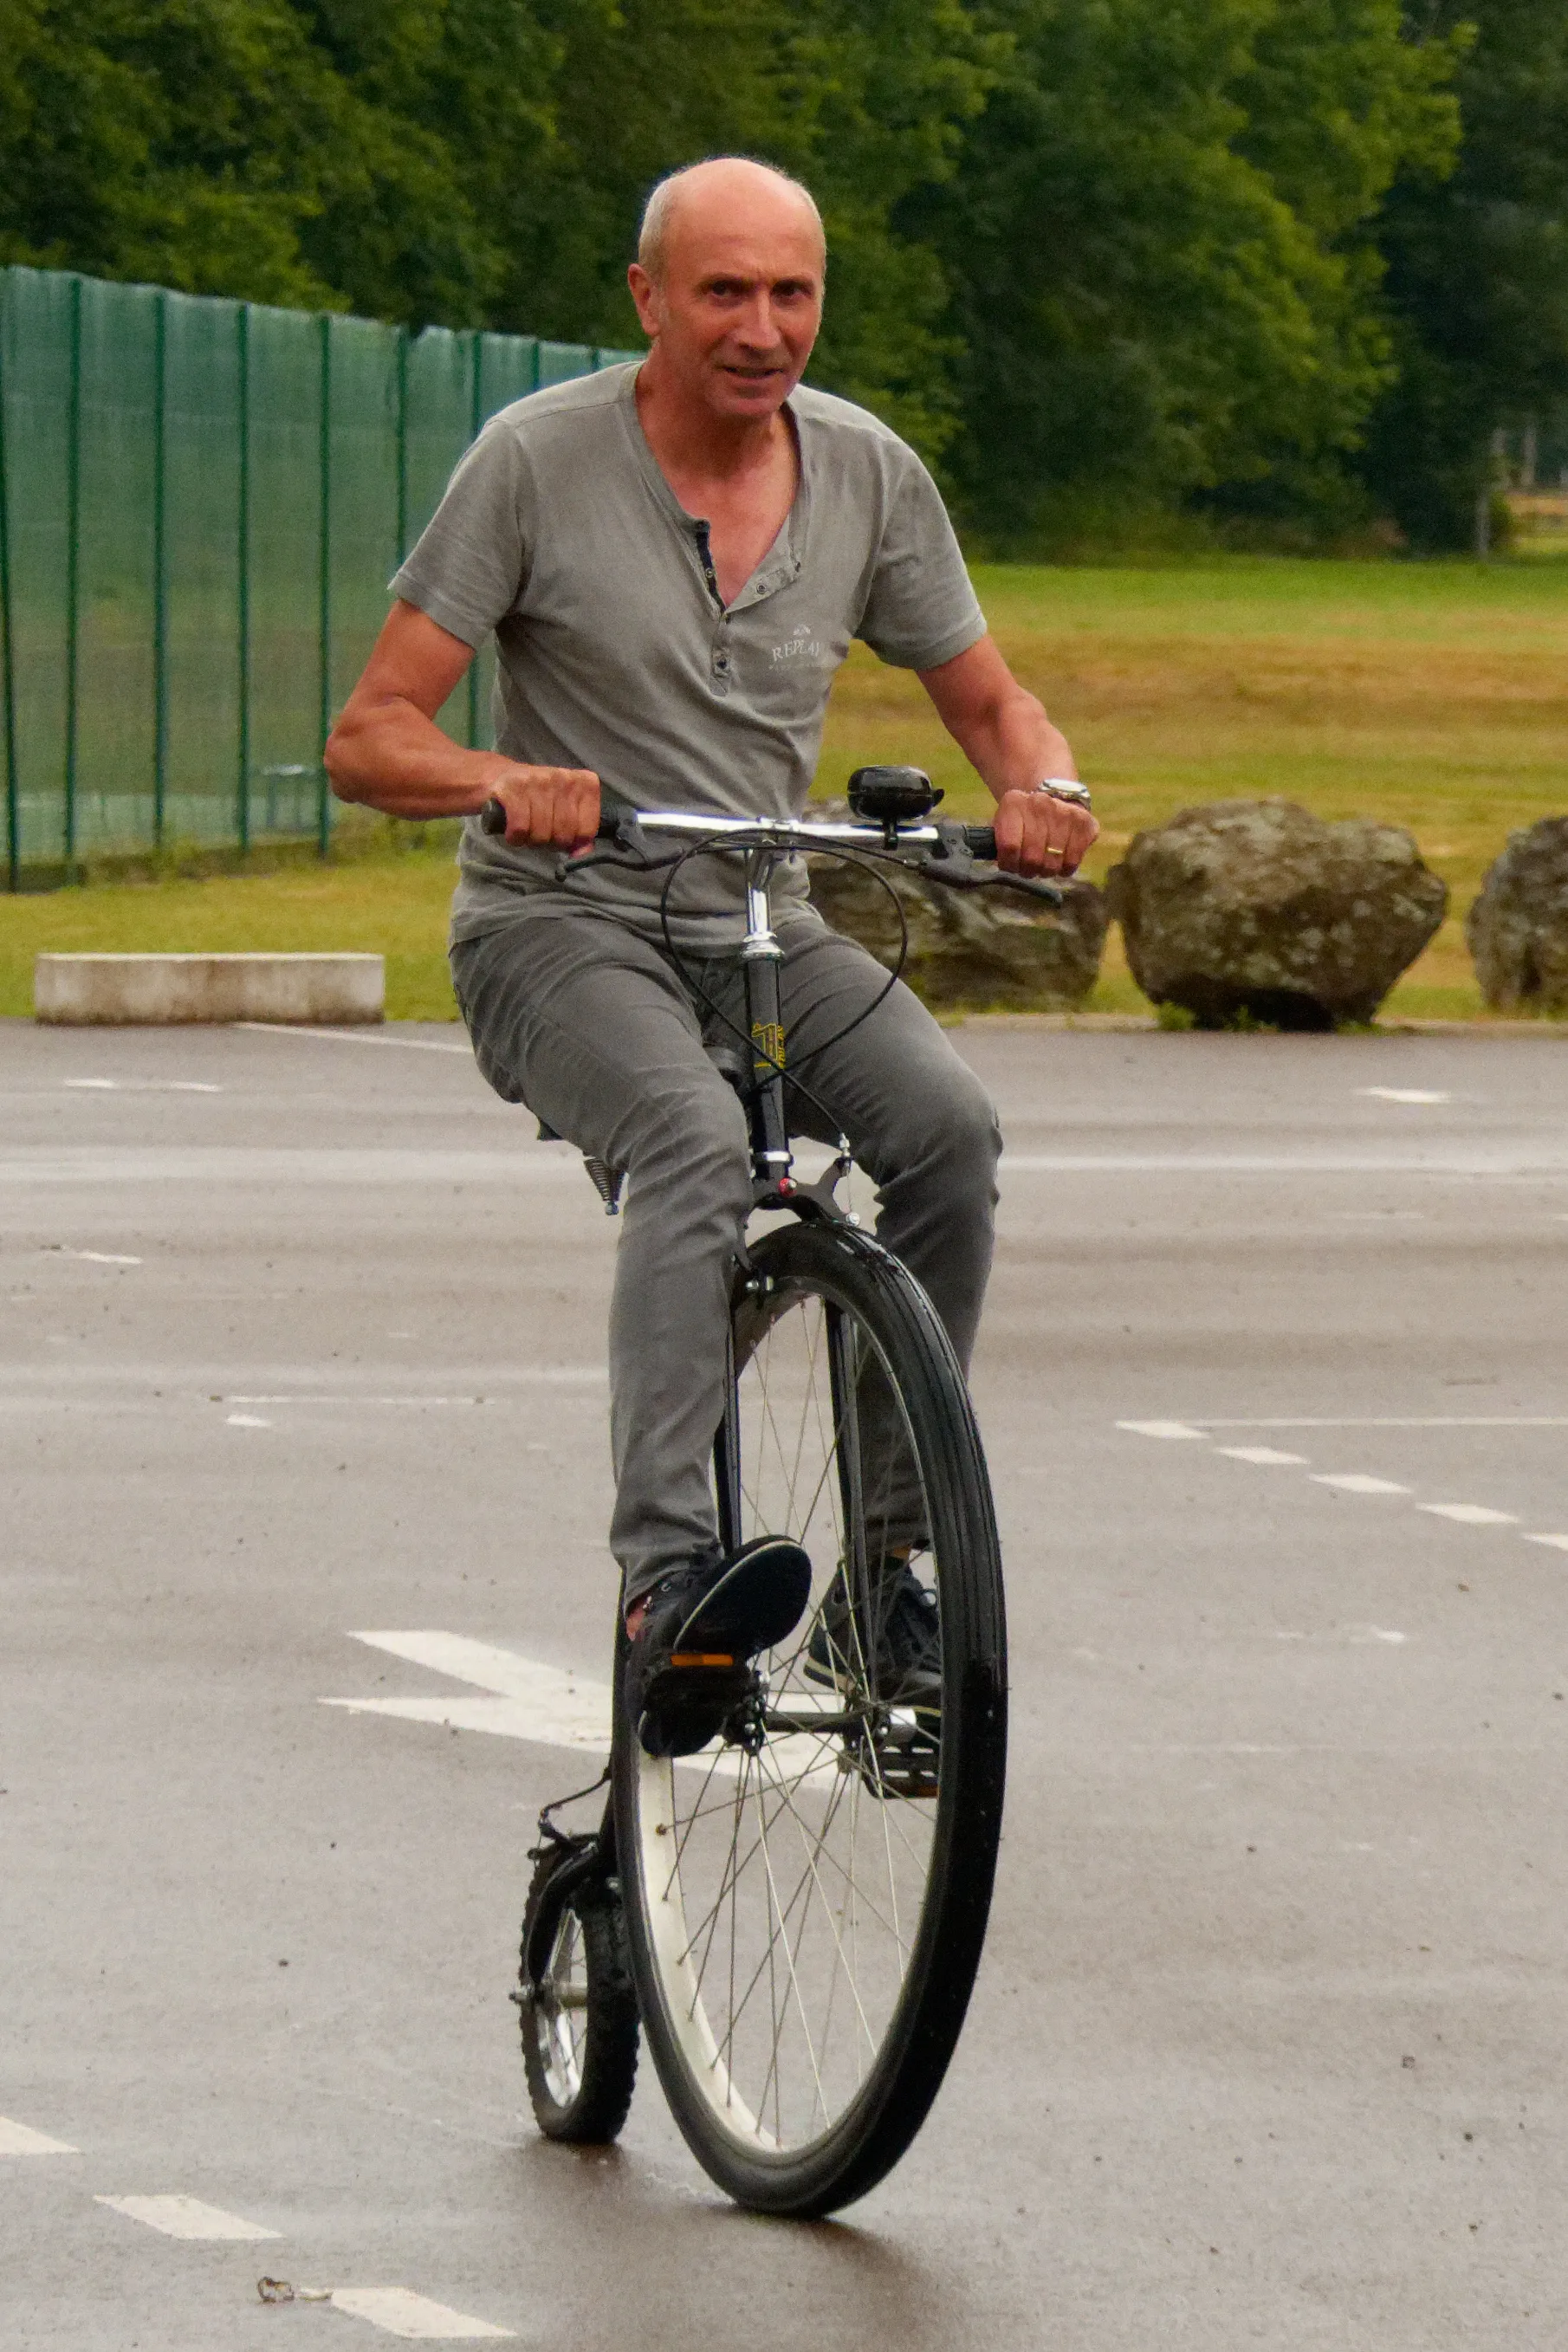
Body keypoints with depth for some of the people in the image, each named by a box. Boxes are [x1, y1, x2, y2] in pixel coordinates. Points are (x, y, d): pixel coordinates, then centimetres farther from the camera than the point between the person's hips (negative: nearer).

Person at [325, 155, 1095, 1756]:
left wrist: (1042, 787, -10)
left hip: (765, 929, 4)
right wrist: (509, 784, -31)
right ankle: (668, 1577, -47)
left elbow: (987, 701, 14)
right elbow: (370, 739, -9)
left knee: (945, 1125, -25)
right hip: (561, 929, -4)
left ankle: (891, 1565, -15)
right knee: (697, 1146, -35)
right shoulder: (539, 459, -8)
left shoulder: (867, 473, 4)